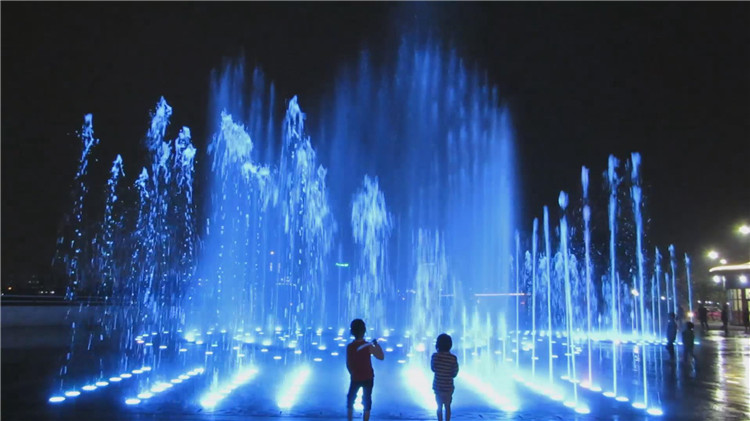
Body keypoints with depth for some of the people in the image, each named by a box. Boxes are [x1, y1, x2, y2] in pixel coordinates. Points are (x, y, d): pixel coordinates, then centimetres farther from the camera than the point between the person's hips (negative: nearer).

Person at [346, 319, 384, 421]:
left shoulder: (349, 347, -11)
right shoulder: (368, 346, -17)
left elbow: (348, 365, -4)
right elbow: (381, 357, -13)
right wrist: (377, 345, -4)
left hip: (355, 378, 1)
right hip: (368, 378, -1)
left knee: (350, 399, 19)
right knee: (366, 401, 11)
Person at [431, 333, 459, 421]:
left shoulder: (435, 356, -13)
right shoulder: (453, 358, -15)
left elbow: (433, 369, 1)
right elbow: (455, 373, -8)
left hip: (437, 386, 1)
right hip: (448, 387, 0)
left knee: (439, 407, 15)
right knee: (447, 407, 14)